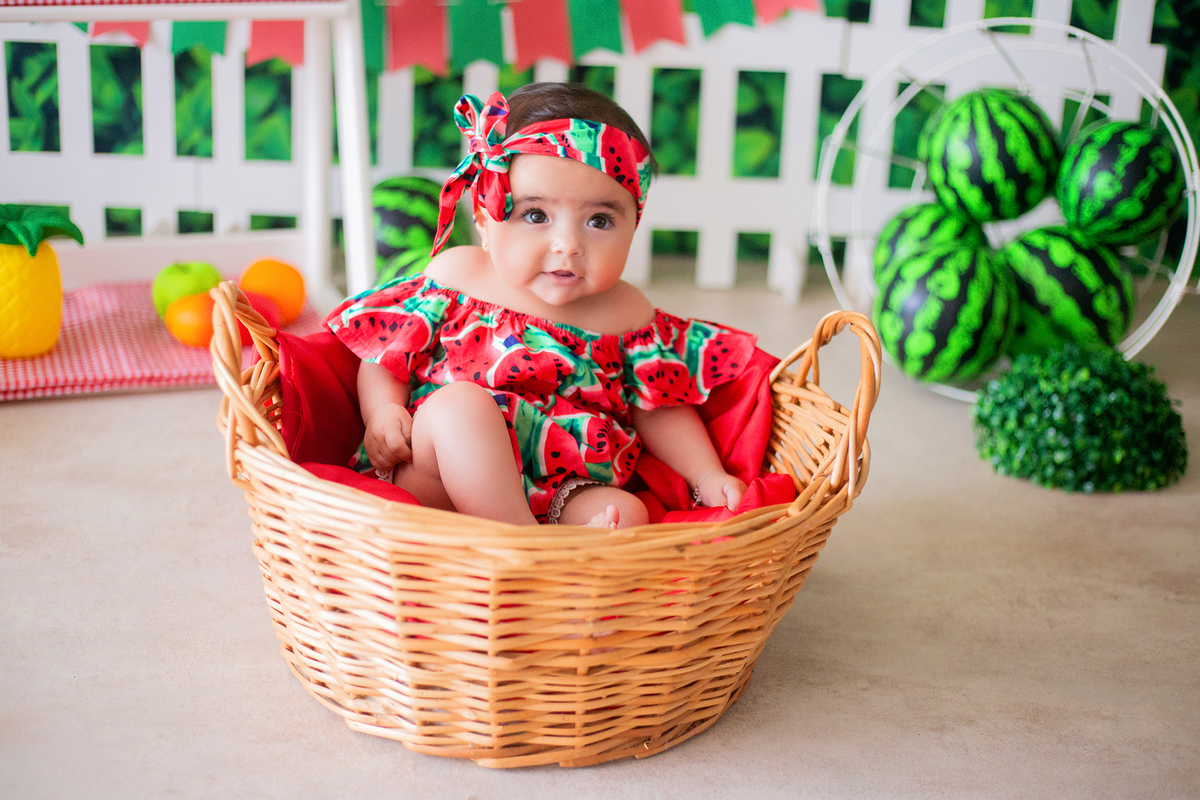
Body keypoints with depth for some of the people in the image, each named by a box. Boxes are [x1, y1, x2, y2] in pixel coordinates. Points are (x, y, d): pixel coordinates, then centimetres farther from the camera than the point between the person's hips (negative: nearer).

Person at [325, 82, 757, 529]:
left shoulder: (626, 315, 7)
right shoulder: (456, 275, 3)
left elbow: (660, 411, 16)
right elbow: (387, 355, 8)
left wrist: (708, 476, 4)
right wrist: (383, 411, -11)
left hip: (557, 496, 2)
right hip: (433, 474, -1)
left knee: (627, 513, -26)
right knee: (459, 402, -33)